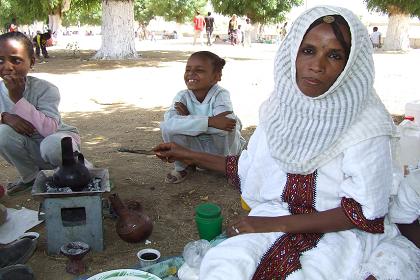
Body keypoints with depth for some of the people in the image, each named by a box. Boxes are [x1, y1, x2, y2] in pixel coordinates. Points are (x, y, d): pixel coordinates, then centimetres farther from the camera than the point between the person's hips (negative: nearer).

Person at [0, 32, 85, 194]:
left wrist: (17, 98, -37)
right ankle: (30, 177, 2)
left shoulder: (45, 89, -25)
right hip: (30, 148, 5)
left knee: (52, 145, -39)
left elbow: (50, 129, -38)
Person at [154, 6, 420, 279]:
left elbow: (362, 213, -13)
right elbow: (252, 168, 13)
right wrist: (192, 156, 12)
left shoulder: (367, 125, -15)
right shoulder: (282, 106, 0)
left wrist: (274, 223, -18)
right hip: (275, 218, 3)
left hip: (342, 234, -2)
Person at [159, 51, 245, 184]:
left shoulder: (220, 94, -22)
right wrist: (210, 121, -46)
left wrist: (188, 119, -29)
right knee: (168, 128, -24)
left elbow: (223, 129, -41)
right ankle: (181, 167, 3)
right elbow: (169, 124, -38)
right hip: (196, 149, 2)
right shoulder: (183, 96, -16)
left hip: (223, 149, -1)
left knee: (229, 124, -33)